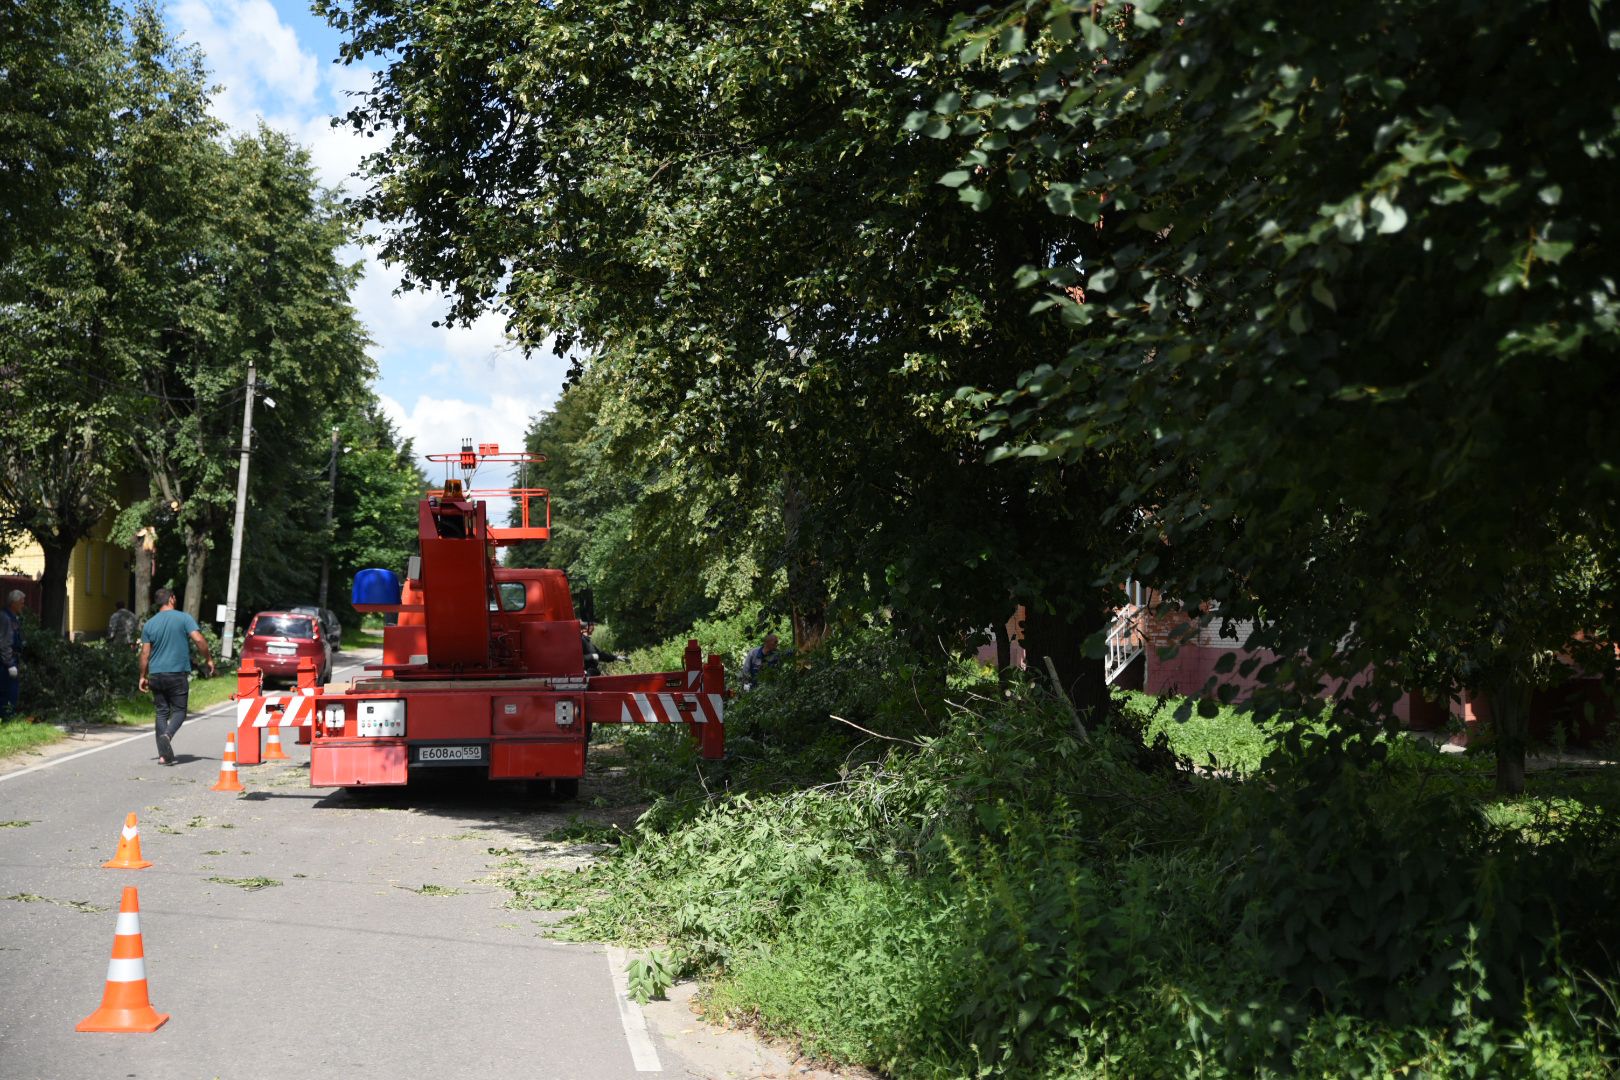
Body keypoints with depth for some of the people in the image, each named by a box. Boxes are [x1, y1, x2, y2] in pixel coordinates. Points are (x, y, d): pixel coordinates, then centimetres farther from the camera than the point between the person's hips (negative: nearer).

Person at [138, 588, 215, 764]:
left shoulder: (150, 624, 6)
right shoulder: (184, 618, -3)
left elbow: (145, 653, 6)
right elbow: (199, 640, -13)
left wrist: (143, 676, 13)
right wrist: (208, 659, 0)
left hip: (156, 675, 3)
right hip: (177, 674, -3)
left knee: (161, 713, 9)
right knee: (179, 710, 6)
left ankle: (164, 755, 3)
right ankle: (167, 735, -24)